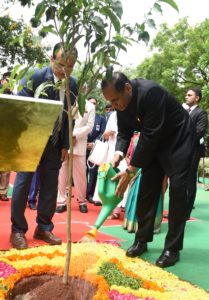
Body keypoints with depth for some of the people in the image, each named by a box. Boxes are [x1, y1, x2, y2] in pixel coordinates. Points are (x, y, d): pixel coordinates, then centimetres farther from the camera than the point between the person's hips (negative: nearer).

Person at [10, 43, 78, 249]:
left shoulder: (73, 84, 0)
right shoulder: (34, 76, -15)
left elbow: (69, 116, 6)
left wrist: (65, 145, 4)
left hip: (54, 143, 4)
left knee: (50, 185, 7)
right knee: (23, 182, -2)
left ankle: (44, 228, 20)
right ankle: (18, 230, 10)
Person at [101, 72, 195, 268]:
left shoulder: (151, 92, -34)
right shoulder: (121, 101, -12)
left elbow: (150, 135, -34)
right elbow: (124, 132, -2)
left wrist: (130, 170, -32)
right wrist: (118, 154, -22)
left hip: (178, 139, -6)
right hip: (154, 142, 7)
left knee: (177, 190, -10)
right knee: (147, 188, 3)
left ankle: (172, 248, 0)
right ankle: (142, 240, 14)